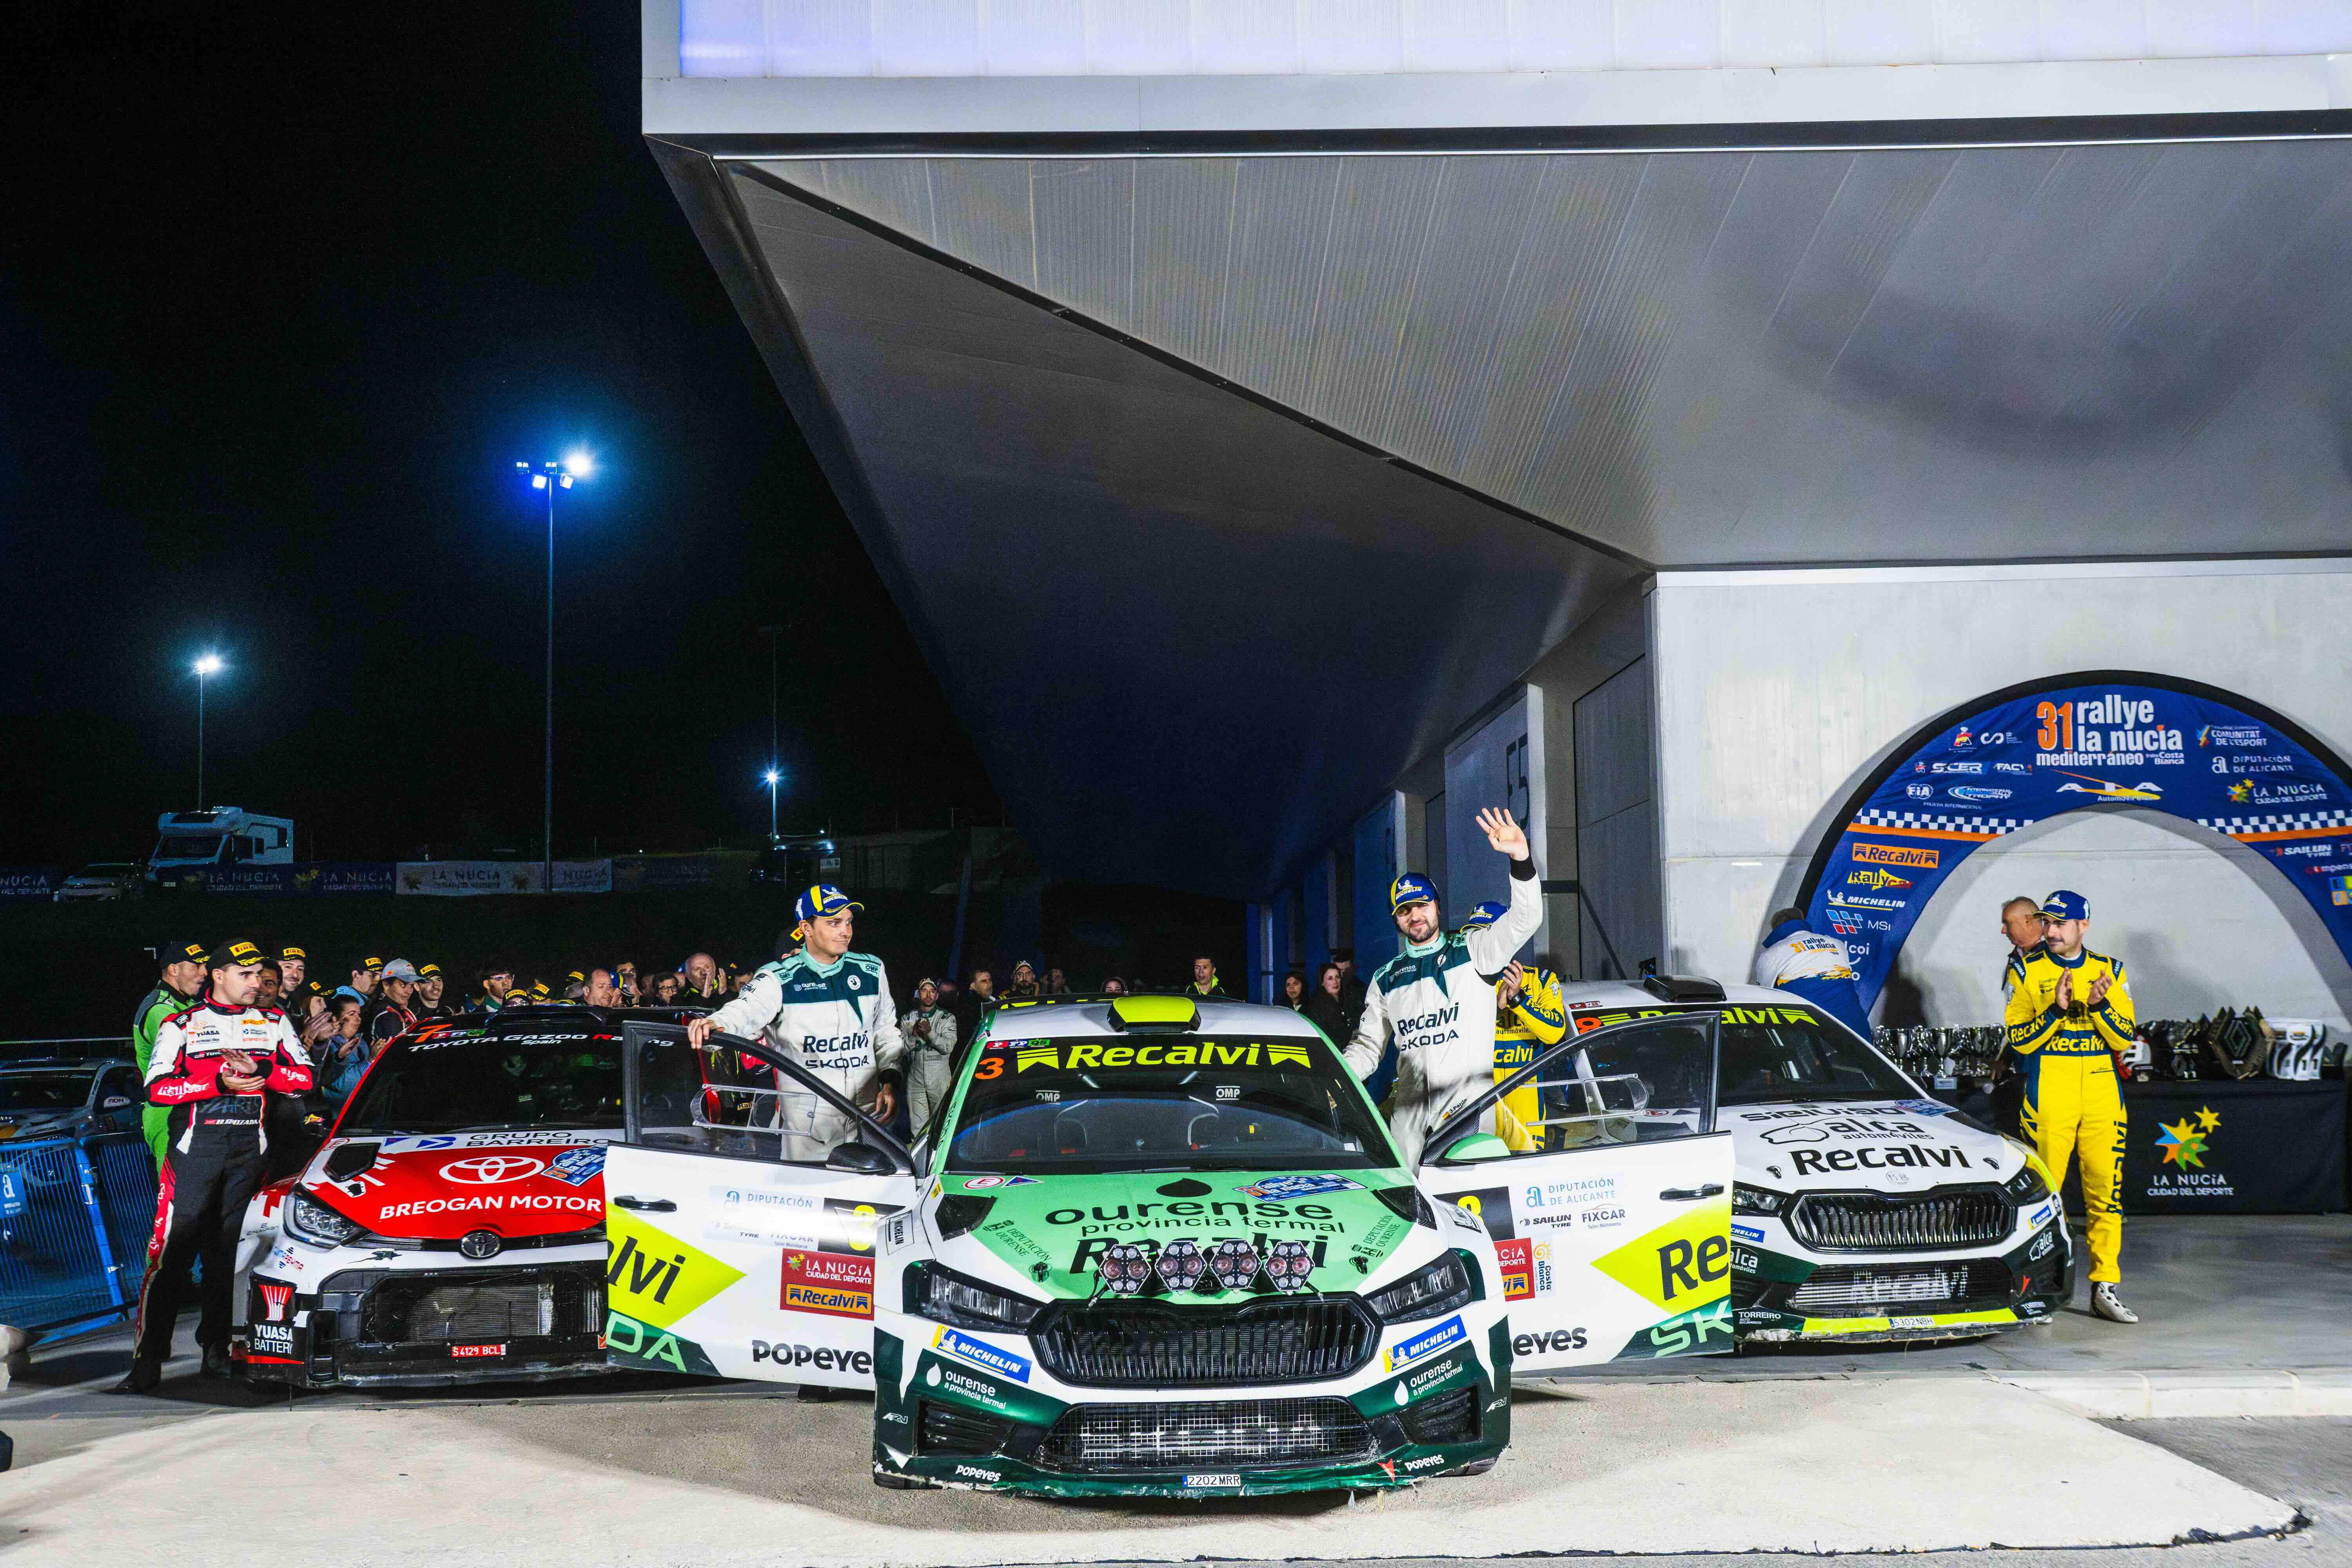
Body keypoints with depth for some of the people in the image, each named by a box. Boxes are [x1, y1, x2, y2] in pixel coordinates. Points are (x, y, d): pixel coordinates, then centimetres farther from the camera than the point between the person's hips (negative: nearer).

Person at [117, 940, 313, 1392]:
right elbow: (157, 1089, -6)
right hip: (194, 1146, -3)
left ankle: (217, 1348, 14)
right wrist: (221, 1081, -15)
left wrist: (260, 1070, -11)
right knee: (172, 1253, -9)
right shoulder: (182, 1025, 5)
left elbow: (304, 1079, 5)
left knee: (230, 1253, 5)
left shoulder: (273, 1023, 14)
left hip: (249, 1147, 3)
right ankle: (147, 1361, -8)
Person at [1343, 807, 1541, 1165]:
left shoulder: (1471, 950, 8)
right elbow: (1367, 1047, 22)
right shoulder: (1386, 978, 20)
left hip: (1468, 1097, -4)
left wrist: (1521, 858, -21)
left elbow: (1524, 919, -5)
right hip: (1409, 1106, 4)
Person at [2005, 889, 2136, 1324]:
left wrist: (2099, 1006, -14)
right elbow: (2018, 1040, -3)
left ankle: (2105, 1287, 7)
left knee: (2106, 1191, 1)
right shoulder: (2027, 971, 3)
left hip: (2102, 1096, 3)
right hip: (2047, 1097, -3)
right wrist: (2056, 1010, -18)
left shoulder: (2110, 971, 10)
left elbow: (2125, 1039, 4)